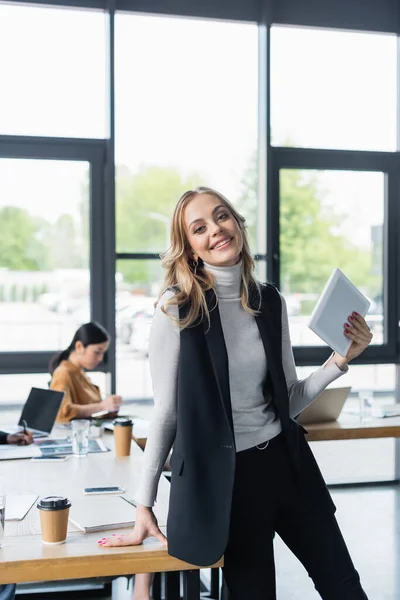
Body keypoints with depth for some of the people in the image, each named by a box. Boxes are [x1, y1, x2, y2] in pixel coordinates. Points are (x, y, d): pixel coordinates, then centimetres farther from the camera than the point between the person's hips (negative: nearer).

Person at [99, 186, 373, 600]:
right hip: (224, 475, -5)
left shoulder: (270, 301, 2)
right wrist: (144, 504, -7)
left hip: (288, 462, 5)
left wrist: (340, 360, -5)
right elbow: (165, 411, -8)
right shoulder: (177, 309, -12)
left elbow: (289, 400, 7)